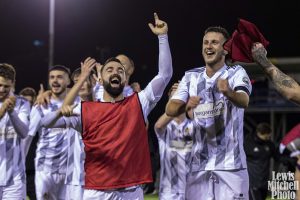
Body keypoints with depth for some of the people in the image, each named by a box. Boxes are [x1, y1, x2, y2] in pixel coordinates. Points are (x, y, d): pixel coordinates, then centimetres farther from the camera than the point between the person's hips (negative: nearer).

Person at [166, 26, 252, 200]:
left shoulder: (236, 73, -2)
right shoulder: (191, 76, 10)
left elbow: (244, 102, -22)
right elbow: (170, 109, -3)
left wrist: (228, 92, -45)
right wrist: (184, 106, -26)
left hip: (231, 164, -3)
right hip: (199, 165, 3)